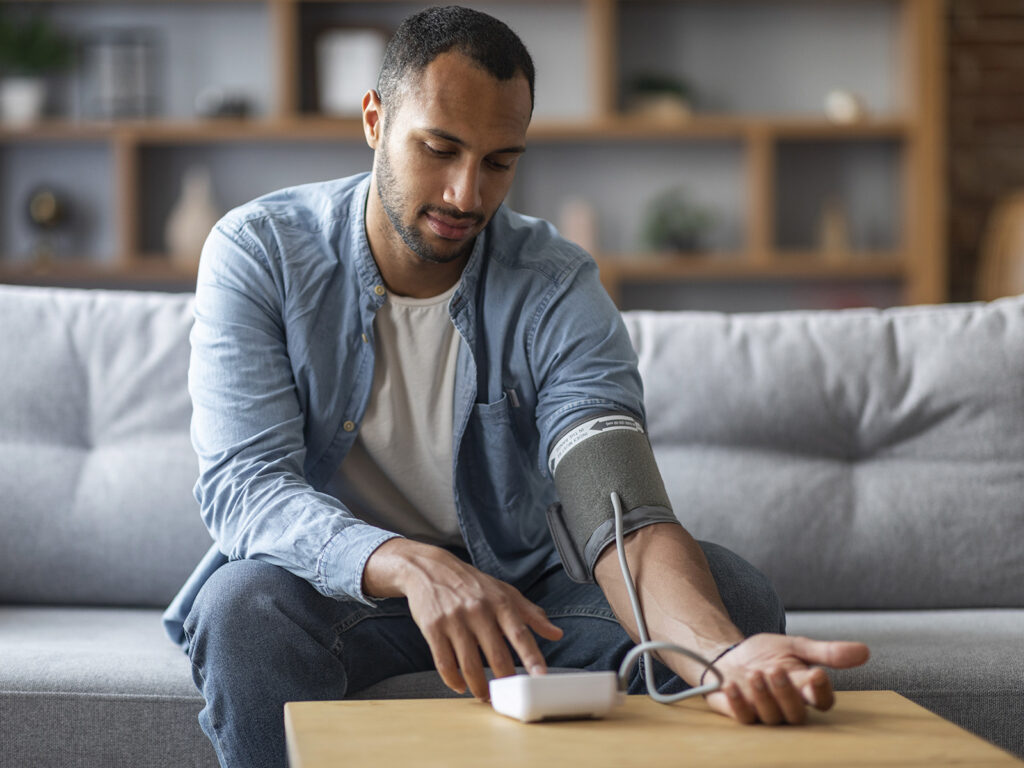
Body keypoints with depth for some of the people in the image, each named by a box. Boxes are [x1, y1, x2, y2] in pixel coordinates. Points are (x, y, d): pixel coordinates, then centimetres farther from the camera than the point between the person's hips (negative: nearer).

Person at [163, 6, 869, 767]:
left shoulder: (557, 288, -14)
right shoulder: (257, 252, -15)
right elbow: (243, 486, -25)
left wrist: (723, 654, -51)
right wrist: (411, 567, -46)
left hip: (518, 579, 1)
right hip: (334, 580, -1)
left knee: (734, 593, -22)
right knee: (245, 605, -36)